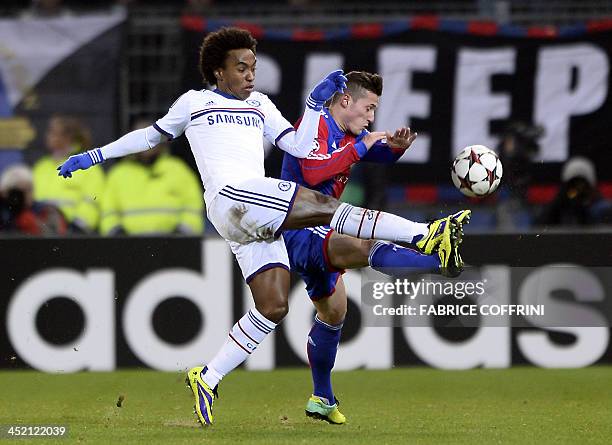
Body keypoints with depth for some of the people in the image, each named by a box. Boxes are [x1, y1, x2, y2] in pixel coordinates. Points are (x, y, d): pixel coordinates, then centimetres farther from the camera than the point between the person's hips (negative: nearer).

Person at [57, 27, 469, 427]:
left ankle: (208, 378, 4)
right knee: (323, 205, -24)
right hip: (230, 197, -7)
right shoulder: (194, 102, 16)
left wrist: (316, 102, 7)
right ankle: (425, 235, -34)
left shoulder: (260, 106, 27)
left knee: (273, 307, -3)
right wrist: (96, 155, 29)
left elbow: (300, 147, 18)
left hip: (259, 220, 7)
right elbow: (153, 135, 28)